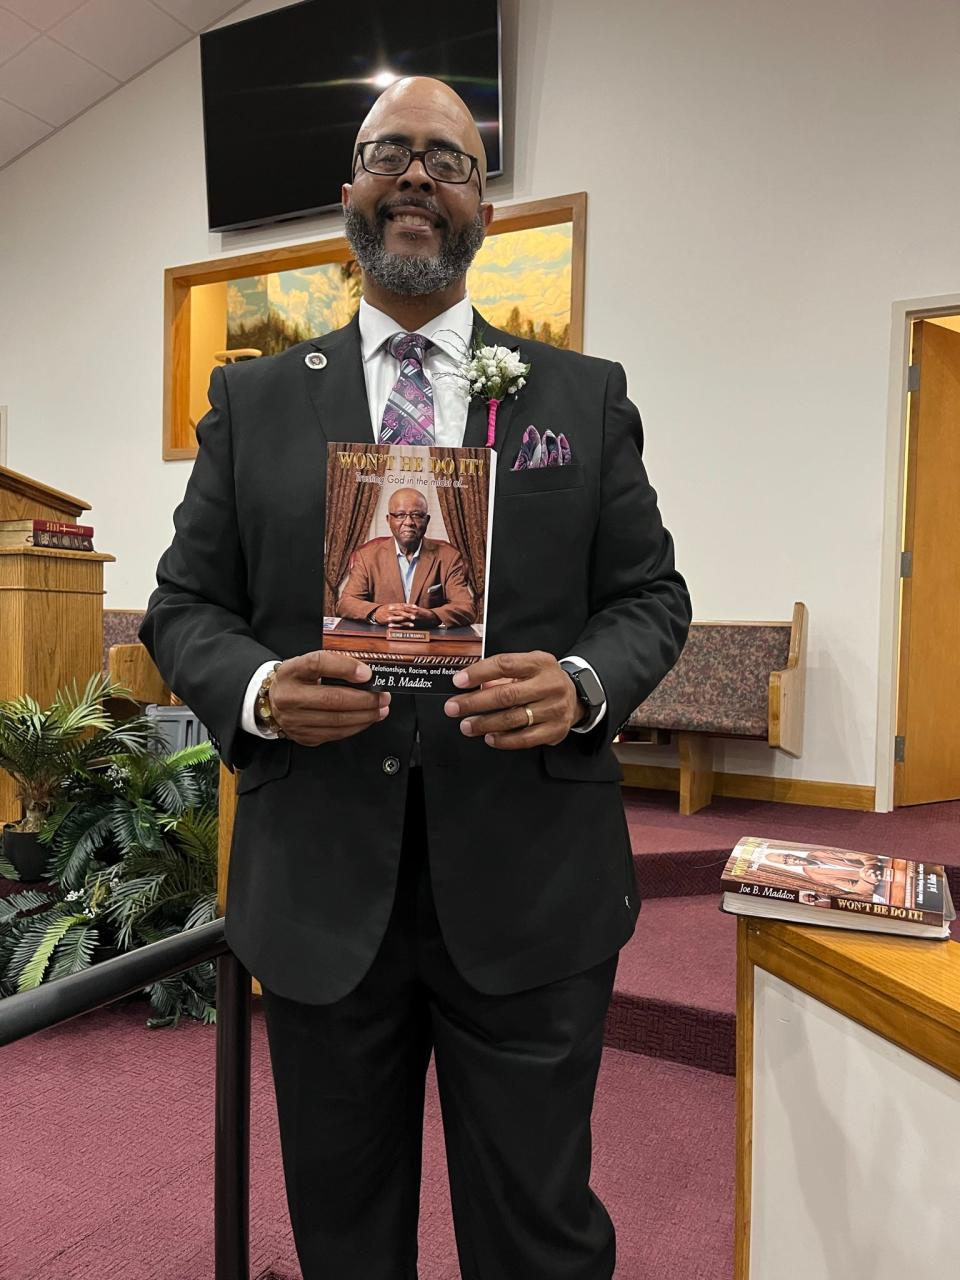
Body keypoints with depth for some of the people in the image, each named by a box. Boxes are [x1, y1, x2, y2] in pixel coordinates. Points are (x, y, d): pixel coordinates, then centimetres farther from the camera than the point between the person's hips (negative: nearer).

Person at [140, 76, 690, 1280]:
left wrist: (585, 684, -15)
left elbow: (651, 595, 6)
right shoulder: (251, 398, 7)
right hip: (319, 893, 2)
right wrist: (255, 688, -15)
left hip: (530, 894, 0)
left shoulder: (586, 395, 6)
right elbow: (182, 604, 7)